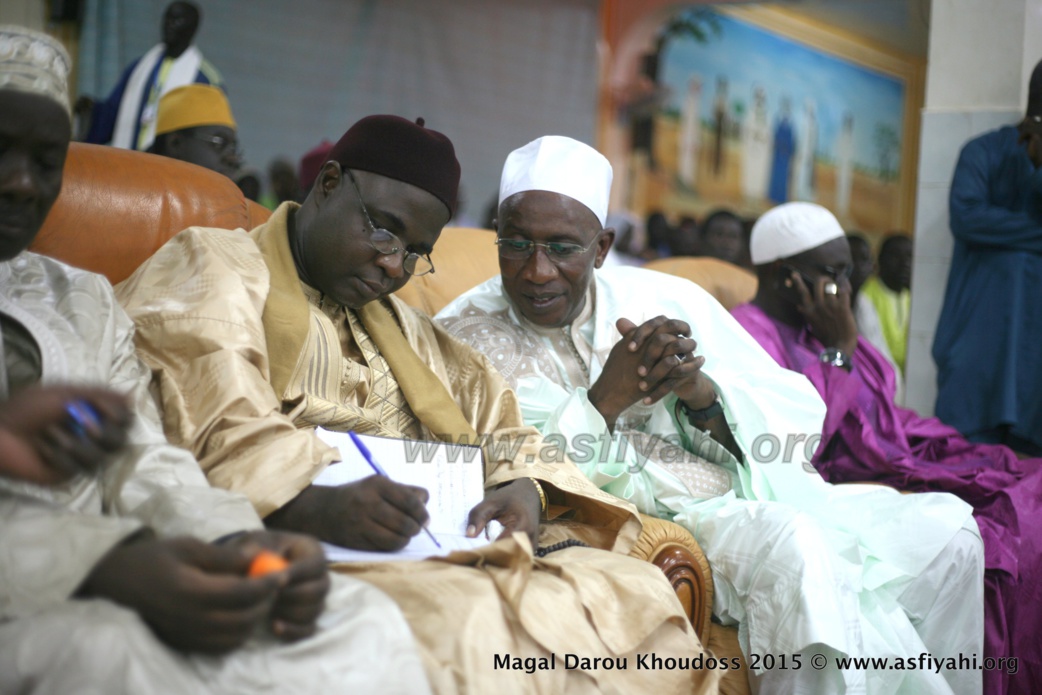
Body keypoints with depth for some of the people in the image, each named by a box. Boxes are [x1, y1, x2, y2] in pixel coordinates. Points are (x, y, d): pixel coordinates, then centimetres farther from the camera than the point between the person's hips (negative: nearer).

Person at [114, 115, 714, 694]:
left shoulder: (400, 326, 31)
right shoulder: (209, 269, 7)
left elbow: (495, 424, 24)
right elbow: (214, 429, -11)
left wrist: (521, 489, 0)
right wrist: (315, 504, -30)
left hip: (437, 550, 7)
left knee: (636, 591, -15)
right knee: (461, 627, -36)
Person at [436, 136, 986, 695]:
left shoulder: (668, 299, 8)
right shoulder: (465, 336, 0)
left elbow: (798, 422, 5)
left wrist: (700, 391, -16)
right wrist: (606, 399, -21)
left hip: (760, 503, 5)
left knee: (944, 526, -5)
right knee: (790, 549, -31)